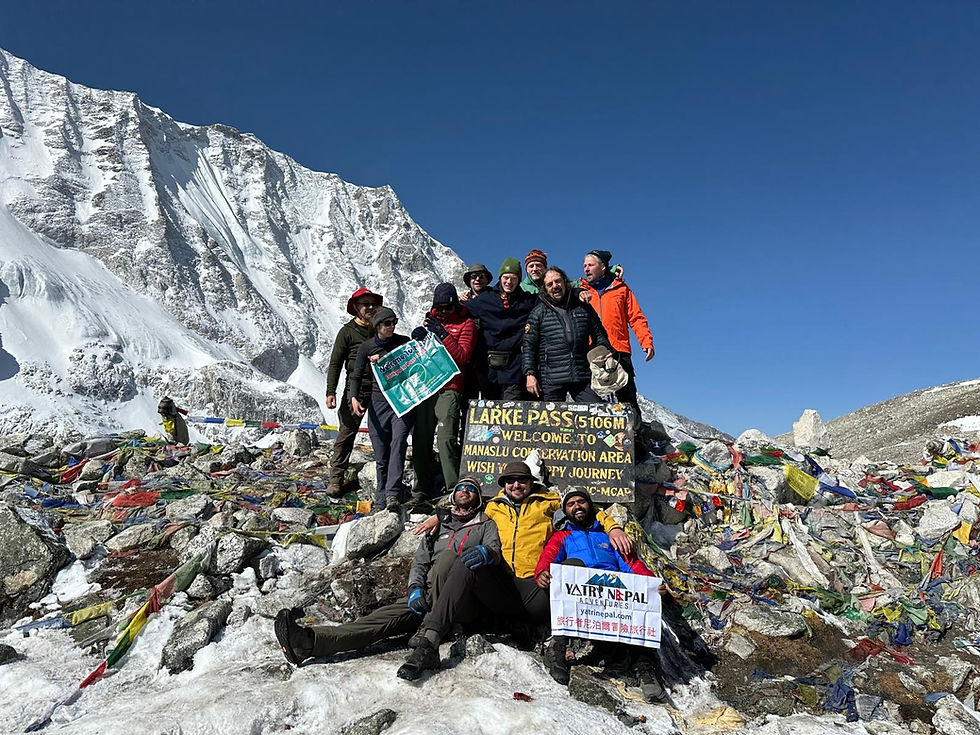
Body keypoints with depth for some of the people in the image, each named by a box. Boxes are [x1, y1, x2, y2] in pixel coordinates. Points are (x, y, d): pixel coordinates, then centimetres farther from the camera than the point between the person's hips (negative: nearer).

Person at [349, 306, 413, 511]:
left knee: (398, 442, -19)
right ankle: (382, 494, 14)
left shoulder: (404, 342, 8)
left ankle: (392, 493, -22)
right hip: (378, 403, 1)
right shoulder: (366, 347, 7)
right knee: (381, 453, 2)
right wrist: (354, 398, -7)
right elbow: (357, 376, 9)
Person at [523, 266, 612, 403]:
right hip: (551, 379, -1)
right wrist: (530, 374, -6)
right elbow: (528, 346, 4)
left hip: (583, 377, 2)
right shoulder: (538, 312, 8)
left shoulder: (583, 308, 14)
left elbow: (600, 336, 20)